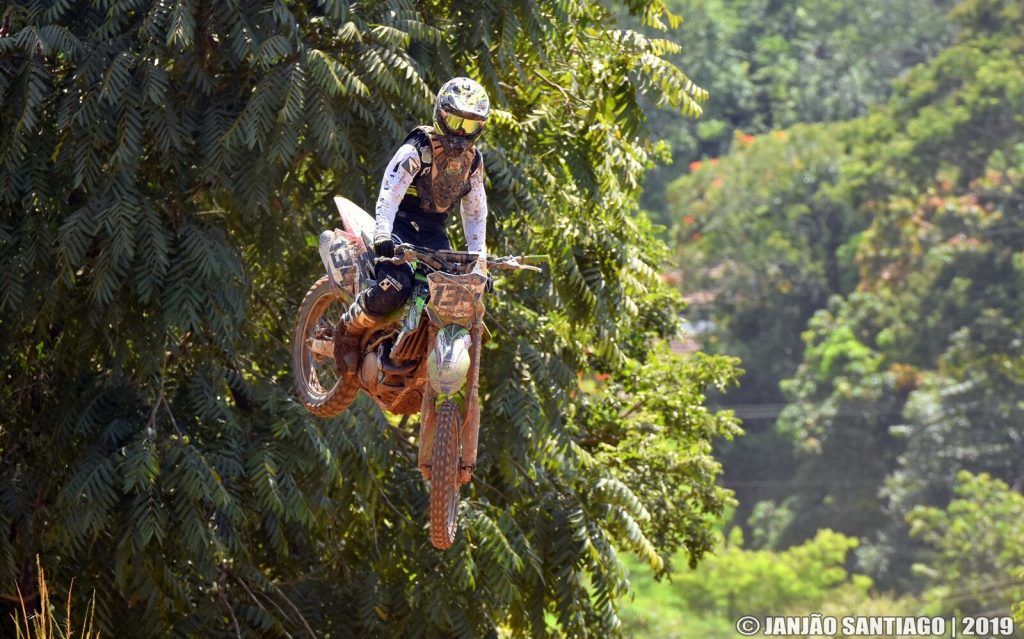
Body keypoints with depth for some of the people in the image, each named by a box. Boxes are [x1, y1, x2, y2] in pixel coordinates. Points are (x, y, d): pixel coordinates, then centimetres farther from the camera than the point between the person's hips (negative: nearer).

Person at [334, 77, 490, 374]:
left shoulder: (473, 160, 7)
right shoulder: (418, 149, -14)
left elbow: (475, 210, 14)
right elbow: (389, 191, -24)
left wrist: (478, 259, 6)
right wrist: (382, 235, -39)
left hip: (433, 232, 6)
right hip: (400, 224, -6)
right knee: (394, 289, -31)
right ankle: (348, 331, -3)